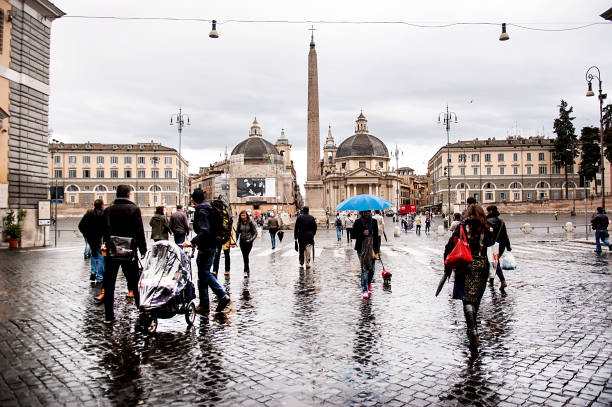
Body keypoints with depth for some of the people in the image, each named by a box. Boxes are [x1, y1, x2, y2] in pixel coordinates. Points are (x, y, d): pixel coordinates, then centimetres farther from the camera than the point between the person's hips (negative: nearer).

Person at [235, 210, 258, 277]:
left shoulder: (251, 223, -5)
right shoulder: (239, 223, 4)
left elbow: (255, 233, -2)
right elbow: (237, 233, 9)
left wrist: (251, 239, -16)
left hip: (249, 242, -4)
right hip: (242, 242, 4)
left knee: (246, 255, -12)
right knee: (244, 256, 6)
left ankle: (246, 271, -5)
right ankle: (248, 270, 22)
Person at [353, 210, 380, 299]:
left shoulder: (374, 221, 5)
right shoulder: (358, 222, 1)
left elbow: (376, 235, 4)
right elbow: (354, 234, 0)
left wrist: (376, 249, 0)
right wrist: (362, 233, -17)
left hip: (372, 247, 2)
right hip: (362, 248, -2)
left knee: (371, 268, 10)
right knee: (364, 268, -7)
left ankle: (369, 283, 37)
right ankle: (364, 290, -4)